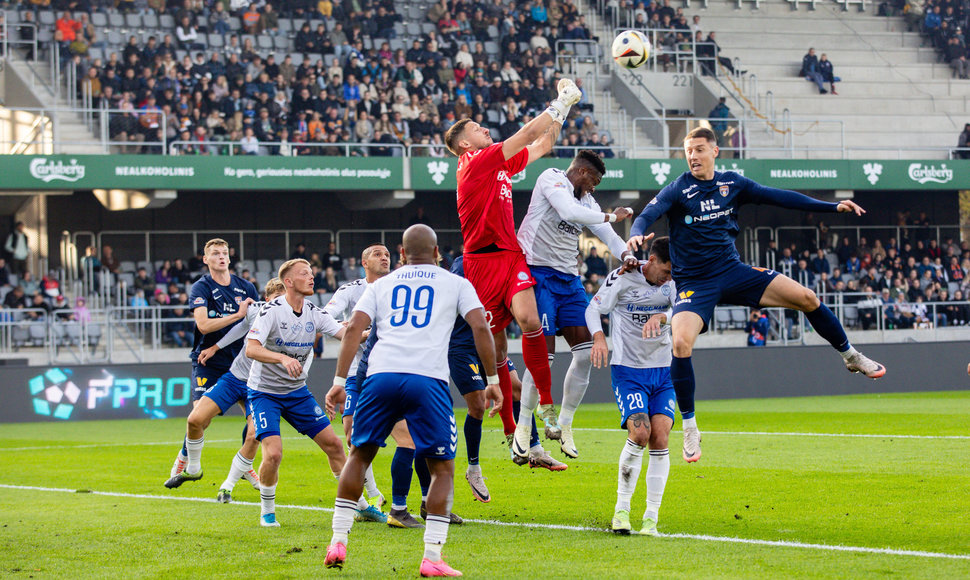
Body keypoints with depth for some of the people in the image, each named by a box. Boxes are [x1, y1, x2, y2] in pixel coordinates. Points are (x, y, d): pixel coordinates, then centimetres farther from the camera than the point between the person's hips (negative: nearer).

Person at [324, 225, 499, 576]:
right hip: (427, 379, -2)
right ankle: (432, 558, -3)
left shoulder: (382, 285, 22)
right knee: (442, 468, 9)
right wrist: (493, 380, 10)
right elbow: (480, 327, 5)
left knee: (360, 454, 21)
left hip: (381, 376, 2)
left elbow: (354, 329, 10)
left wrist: (339, 382, 9)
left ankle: (338, 543, 18)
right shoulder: (456, 284, 18)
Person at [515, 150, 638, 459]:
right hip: (539, 274, -8)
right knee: (543, 355, -13)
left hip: (569, 280, 8)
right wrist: (611, 217, -15)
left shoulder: (587, 201, 17)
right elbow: (569, 211, -23)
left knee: (586, 350, -1)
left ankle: (563, 425, 11)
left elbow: (608, 235, 11)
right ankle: (522, 428, 1)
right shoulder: (551, 179, -6)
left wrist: (626, 255, -10)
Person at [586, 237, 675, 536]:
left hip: (663, 371, 4)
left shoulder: (672, 280, 2)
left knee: (660, 438, -10)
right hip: (627, 369, -4)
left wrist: (662, 318, -32)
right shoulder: (623, 277, -9)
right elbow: (593, 309, -7)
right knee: (639, 432, -21)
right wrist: (598, 337, -25)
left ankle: (651, 518, -3)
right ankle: (621, 509, -6)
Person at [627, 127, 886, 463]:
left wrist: (833, 207, 6)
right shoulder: (678, 190, -9)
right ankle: (689, 428, -12)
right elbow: (647, 216, -22)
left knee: (806, 298, -6)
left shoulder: (732, 183, 3)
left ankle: (850, 357, 19)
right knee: (681, 342, -27)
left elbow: (778, 197, 8)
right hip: (694, 283, -3)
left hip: (733, 272, 4)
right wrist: (636, 235, -48)